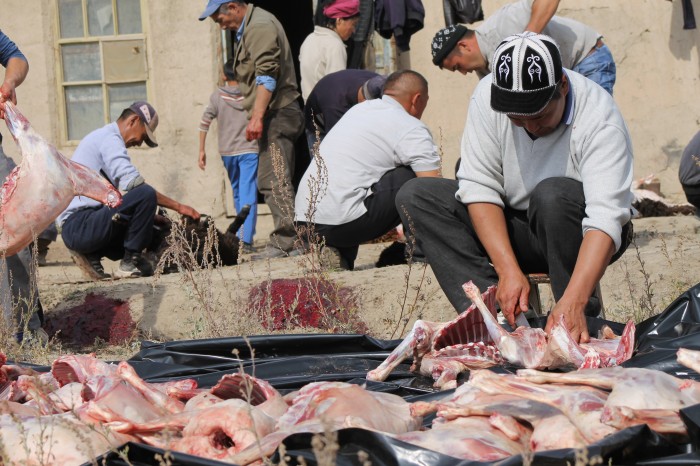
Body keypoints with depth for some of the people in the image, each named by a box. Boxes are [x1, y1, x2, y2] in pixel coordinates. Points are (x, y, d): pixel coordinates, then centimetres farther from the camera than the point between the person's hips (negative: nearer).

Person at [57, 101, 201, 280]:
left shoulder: (100, 137, 25)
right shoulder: (109, 139, -8)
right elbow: (132, 183, -21)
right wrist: (177, 206, -15)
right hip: (78, 224, -10)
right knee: (146, 194, -24)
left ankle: (90, 255, 9)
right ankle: (129, 263, -15)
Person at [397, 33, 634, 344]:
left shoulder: (600, 118, -27)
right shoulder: (488, 96, -15)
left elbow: (606, 220, -37)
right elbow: (479, 187, -16)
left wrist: (573, 302, -50)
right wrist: (508, 270, -29)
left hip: (582, 237, -4)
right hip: (517, 228, 5)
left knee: (553, 194, -37)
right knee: (415, 197, -13)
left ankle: (582, 317, -21)